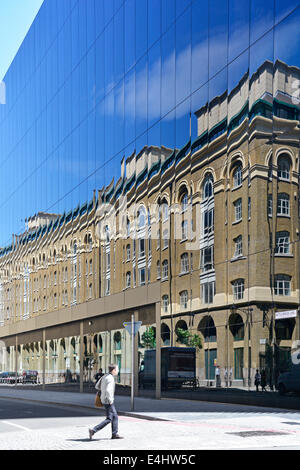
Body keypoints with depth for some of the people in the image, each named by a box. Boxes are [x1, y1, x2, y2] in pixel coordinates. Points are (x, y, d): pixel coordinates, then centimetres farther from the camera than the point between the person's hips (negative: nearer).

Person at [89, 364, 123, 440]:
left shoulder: (104, 376, 9)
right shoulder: (110, 379, -20)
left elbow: (97, 386, 16)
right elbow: (108, 390, -29)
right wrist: (110, 400, -19)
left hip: (104, 399, 10)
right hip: (108, 401, -10)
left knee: (115, 417, 14)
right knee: (109, 419, -5)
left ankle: (115, 434, 16)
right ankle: (93, 430, -8)